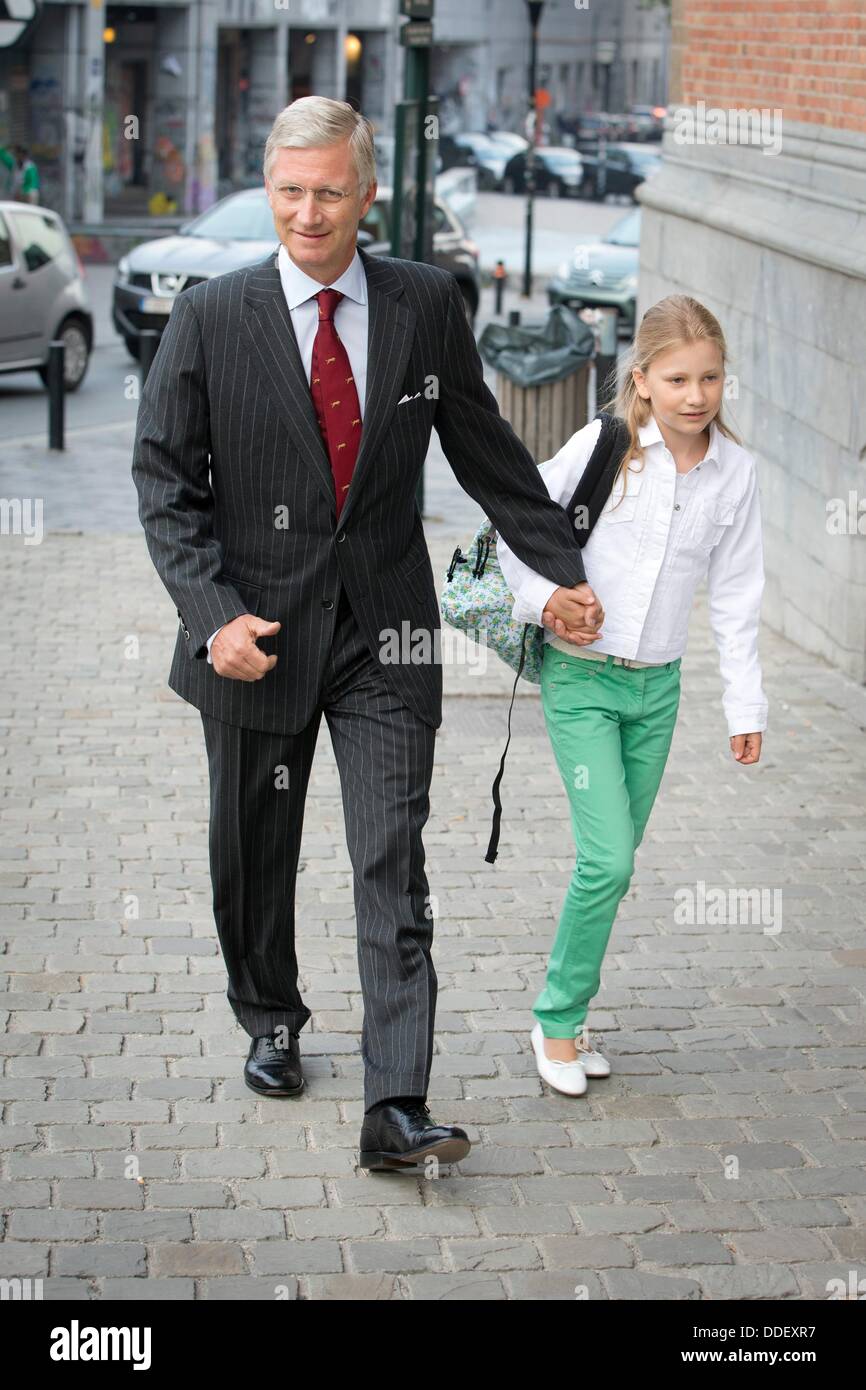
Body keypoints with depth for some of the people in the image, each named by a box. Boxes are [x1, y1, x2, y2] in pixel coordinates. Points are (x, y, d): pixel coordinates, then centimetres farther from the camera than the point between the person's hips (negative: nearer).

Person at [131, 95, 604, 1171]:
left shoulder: (427, 305, 0)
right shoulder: (210, 317, -4)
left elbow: (484, 450, 11)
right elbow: (164, 480, -2)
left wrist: (564, 570, 15)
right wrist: (214, 613, -14)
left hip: (385, 635, 0)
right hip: (256, 630, 0)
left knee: (393, 869, -7)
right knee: (254, 855, 15)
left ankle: (396, 1110, -7)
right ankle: (270, 1022, 40)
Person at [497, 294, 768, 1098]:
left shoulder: (734, 470, -1)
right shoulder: (604, 445, -11)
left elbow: (734, 594, 6)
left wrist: (746, 704, 6)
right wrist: (543, 599, -14)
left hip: (658, 686, 4)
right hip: (581, 679, -4)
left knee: (613, 864, 9)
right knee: (607, 860, -12)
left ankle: (564, 1018, 23)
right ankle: (558, 1021, 6)